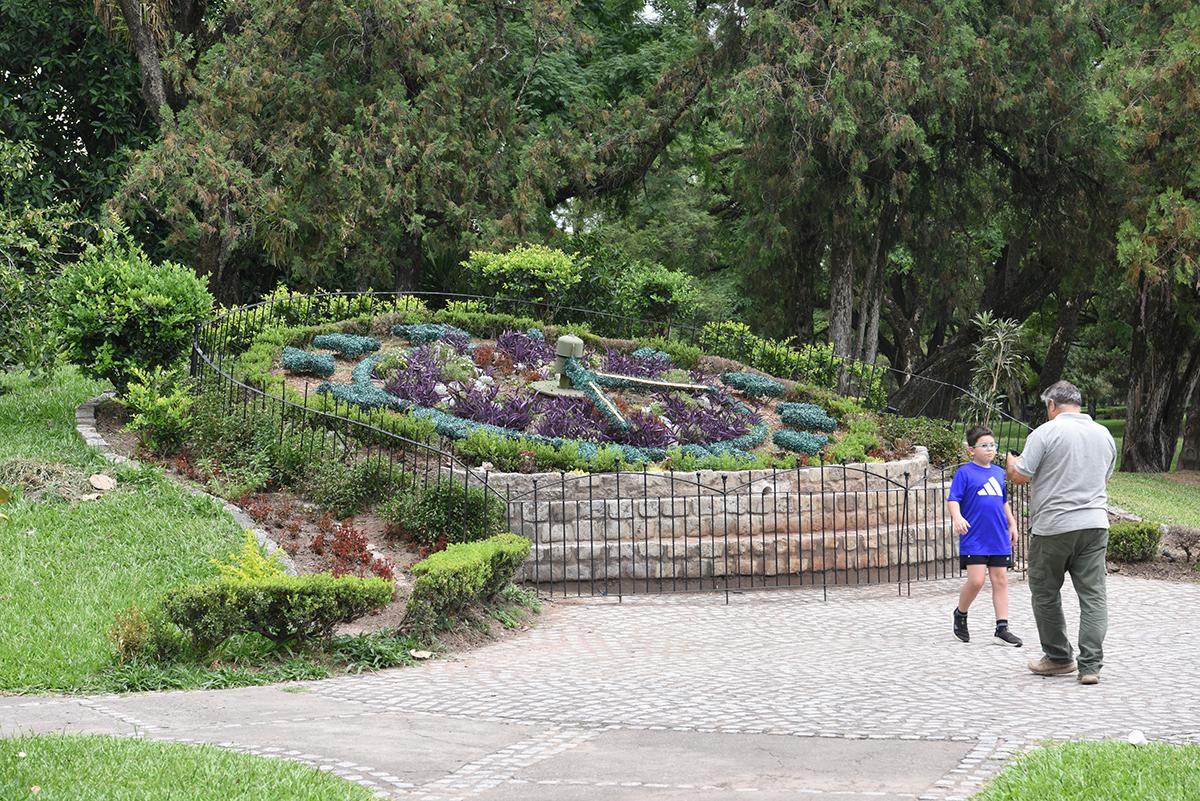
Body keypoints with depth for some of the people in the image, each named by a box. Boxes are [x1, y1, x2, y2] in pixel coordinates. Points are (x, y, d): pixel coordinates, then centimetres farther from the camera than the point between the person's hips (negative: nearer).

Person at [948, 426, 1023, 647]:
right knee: (976, 580, -11)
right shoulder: (965, 473, -5)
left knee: (1000, 580, 4)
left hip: (999, 539, 6)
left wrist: (1012, 524, 24)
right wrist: (957, 517, -28)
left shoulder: (999, 472, 13)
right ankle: (960, 614, 16)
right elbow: (953, 499, -11)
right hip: (974, 539, -6)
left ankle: (1002, 629, 7)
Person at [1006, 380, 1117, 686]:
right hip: (1095, 525, 5)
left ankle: (1058, 657, 20)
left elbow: (1019, 476, -8)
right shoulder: (1104, 435, 11)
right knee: (1093, 595, 2)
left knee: (1046, 594, 11)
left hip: (1053, 528, -5)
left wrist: (1011, 461, 14)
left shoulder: (1046, 432, -8)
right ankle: (1090, 665, -3)